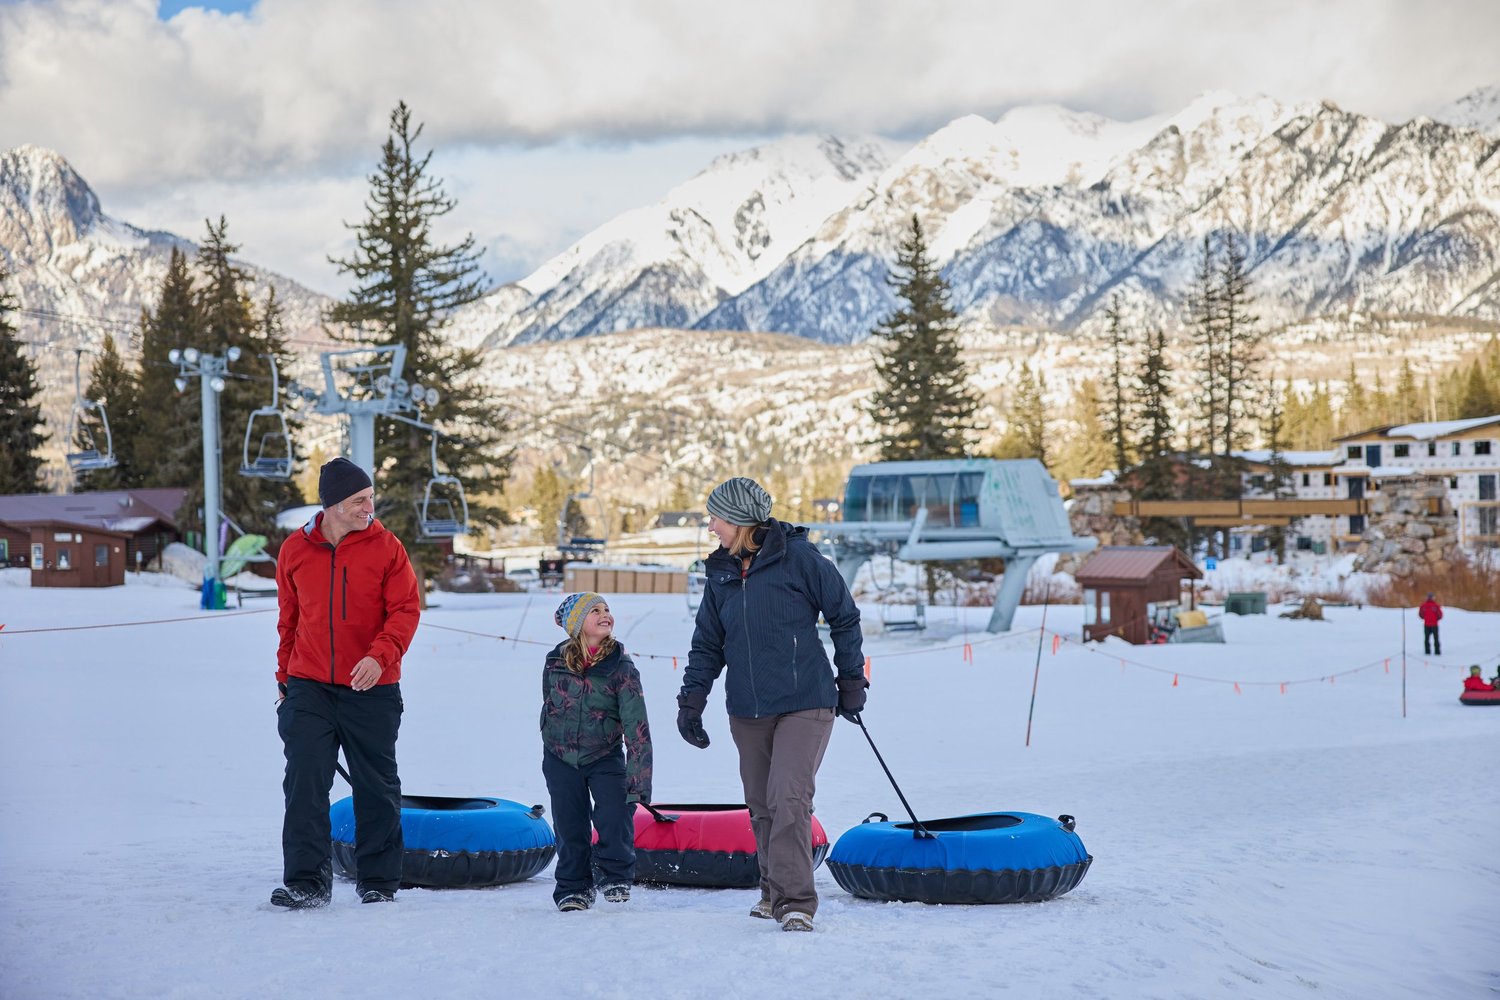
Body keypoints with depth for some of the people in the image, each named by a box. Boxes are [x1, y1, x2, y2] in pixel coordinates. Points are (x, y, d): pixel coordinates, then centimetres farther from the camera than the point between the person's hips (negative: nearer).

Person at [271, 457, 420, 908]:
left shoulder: (386, 547, -2)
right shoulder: (295, 550, 5)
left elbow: (406, 609, -6)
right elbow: (289, 620, 15)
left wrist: (380, 655, -22)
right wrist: (284, 677, 16)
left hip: (371, 689, -1)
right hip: (309, 688, 1)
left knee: (377, 788, 7)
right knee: (305, 783, -7)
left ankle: (379, 880, 19)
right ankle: (307, 881, -3)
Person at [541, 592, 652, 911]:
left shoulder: (621, 667, -16)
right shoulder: (555, 662, -9)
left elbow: (636, 725, -19)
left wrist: (638, 779, -24)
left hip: (605, 757, -1)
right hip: (561, 758, 2)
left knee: (615, 819, -16)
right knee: (570, 826, 3)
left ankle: (614, 875, 10)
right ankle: (573, 887, 23)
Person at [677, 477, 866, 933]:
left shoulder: (797, 557, -9)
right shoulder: (720, 574, 8)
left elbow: (845, 617, 0)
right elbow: (708, 645, 16)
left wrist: (851, 681, 5)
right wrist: (691, 701, 6)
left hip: (804, 702, -6)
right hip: (747, 710, 6)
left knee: (789, 799, -16)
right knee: (761, 807, 11)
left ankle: (795, 902, -13)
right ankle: (774, 891, 26)